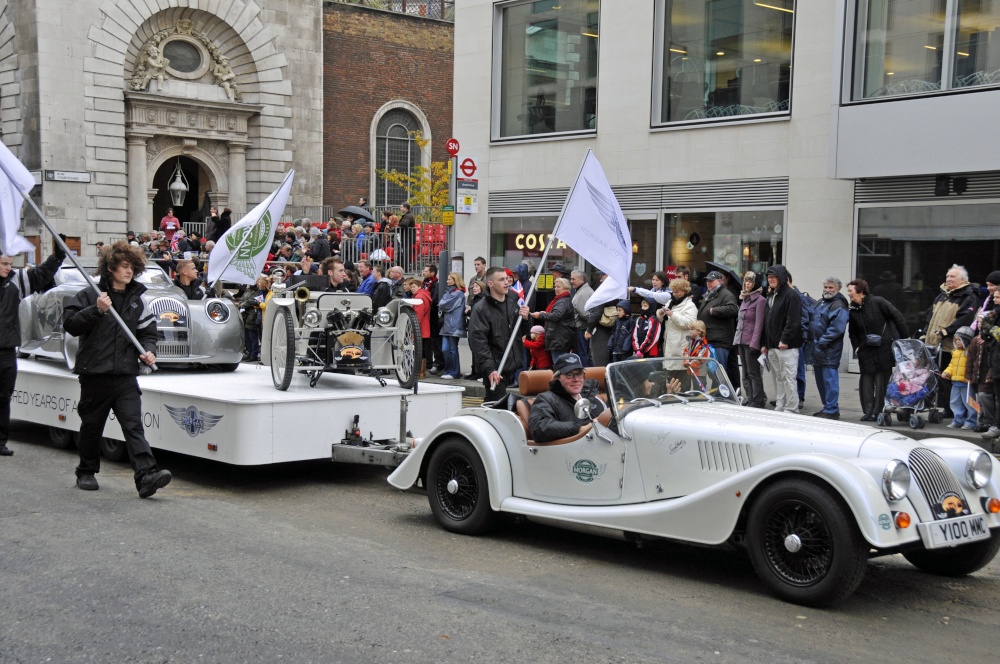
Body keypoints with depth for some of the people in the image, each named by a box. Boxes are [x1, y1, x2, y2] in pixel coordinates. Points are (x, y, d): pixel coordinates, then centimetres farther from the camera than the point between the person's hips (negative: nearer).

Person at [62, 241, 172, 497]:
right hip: (94, 373, -2)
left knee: (133, 424, -10)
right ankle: (86, 472, 29)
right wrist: (96, 310, -20)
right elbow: (70, 324, -8)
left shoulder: (136, 300, 11)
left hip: (126, 375, 2)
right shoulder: (90, 295, 0)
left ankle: (146, 475, -21)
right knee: (92, 426, 11)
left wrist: (148, 350, -2)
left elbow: (147, 331, 18)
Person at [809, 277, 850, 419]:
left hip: (830, 349, -9)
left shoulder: (839, 306, -10)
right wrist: (811, 341, 14)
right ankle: (827, 407, 24)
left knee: (830, 379, -8)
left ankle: (831, 410, -5)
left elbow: (837, 328, -19)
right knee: (820, 379, 14)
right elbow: (812, 322, 27)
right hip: (817, 348, 9)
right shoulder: (820, 303, 19)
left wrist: (822, 342, -19)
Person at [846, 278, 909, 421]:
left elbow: (897, 317, -7)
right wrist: (857, 347, 7)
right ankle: (868, 411, 5)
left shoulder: (878, 302, -8)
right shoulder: (852, 311, 7)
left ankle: (877, 411, 4)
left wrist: (905, 338, -7)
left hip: (885, 349, -5)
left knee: (882, 380, -1)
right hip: (866, 351, 5)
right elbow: (852, 333, 19)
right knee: (866, 379, 0)